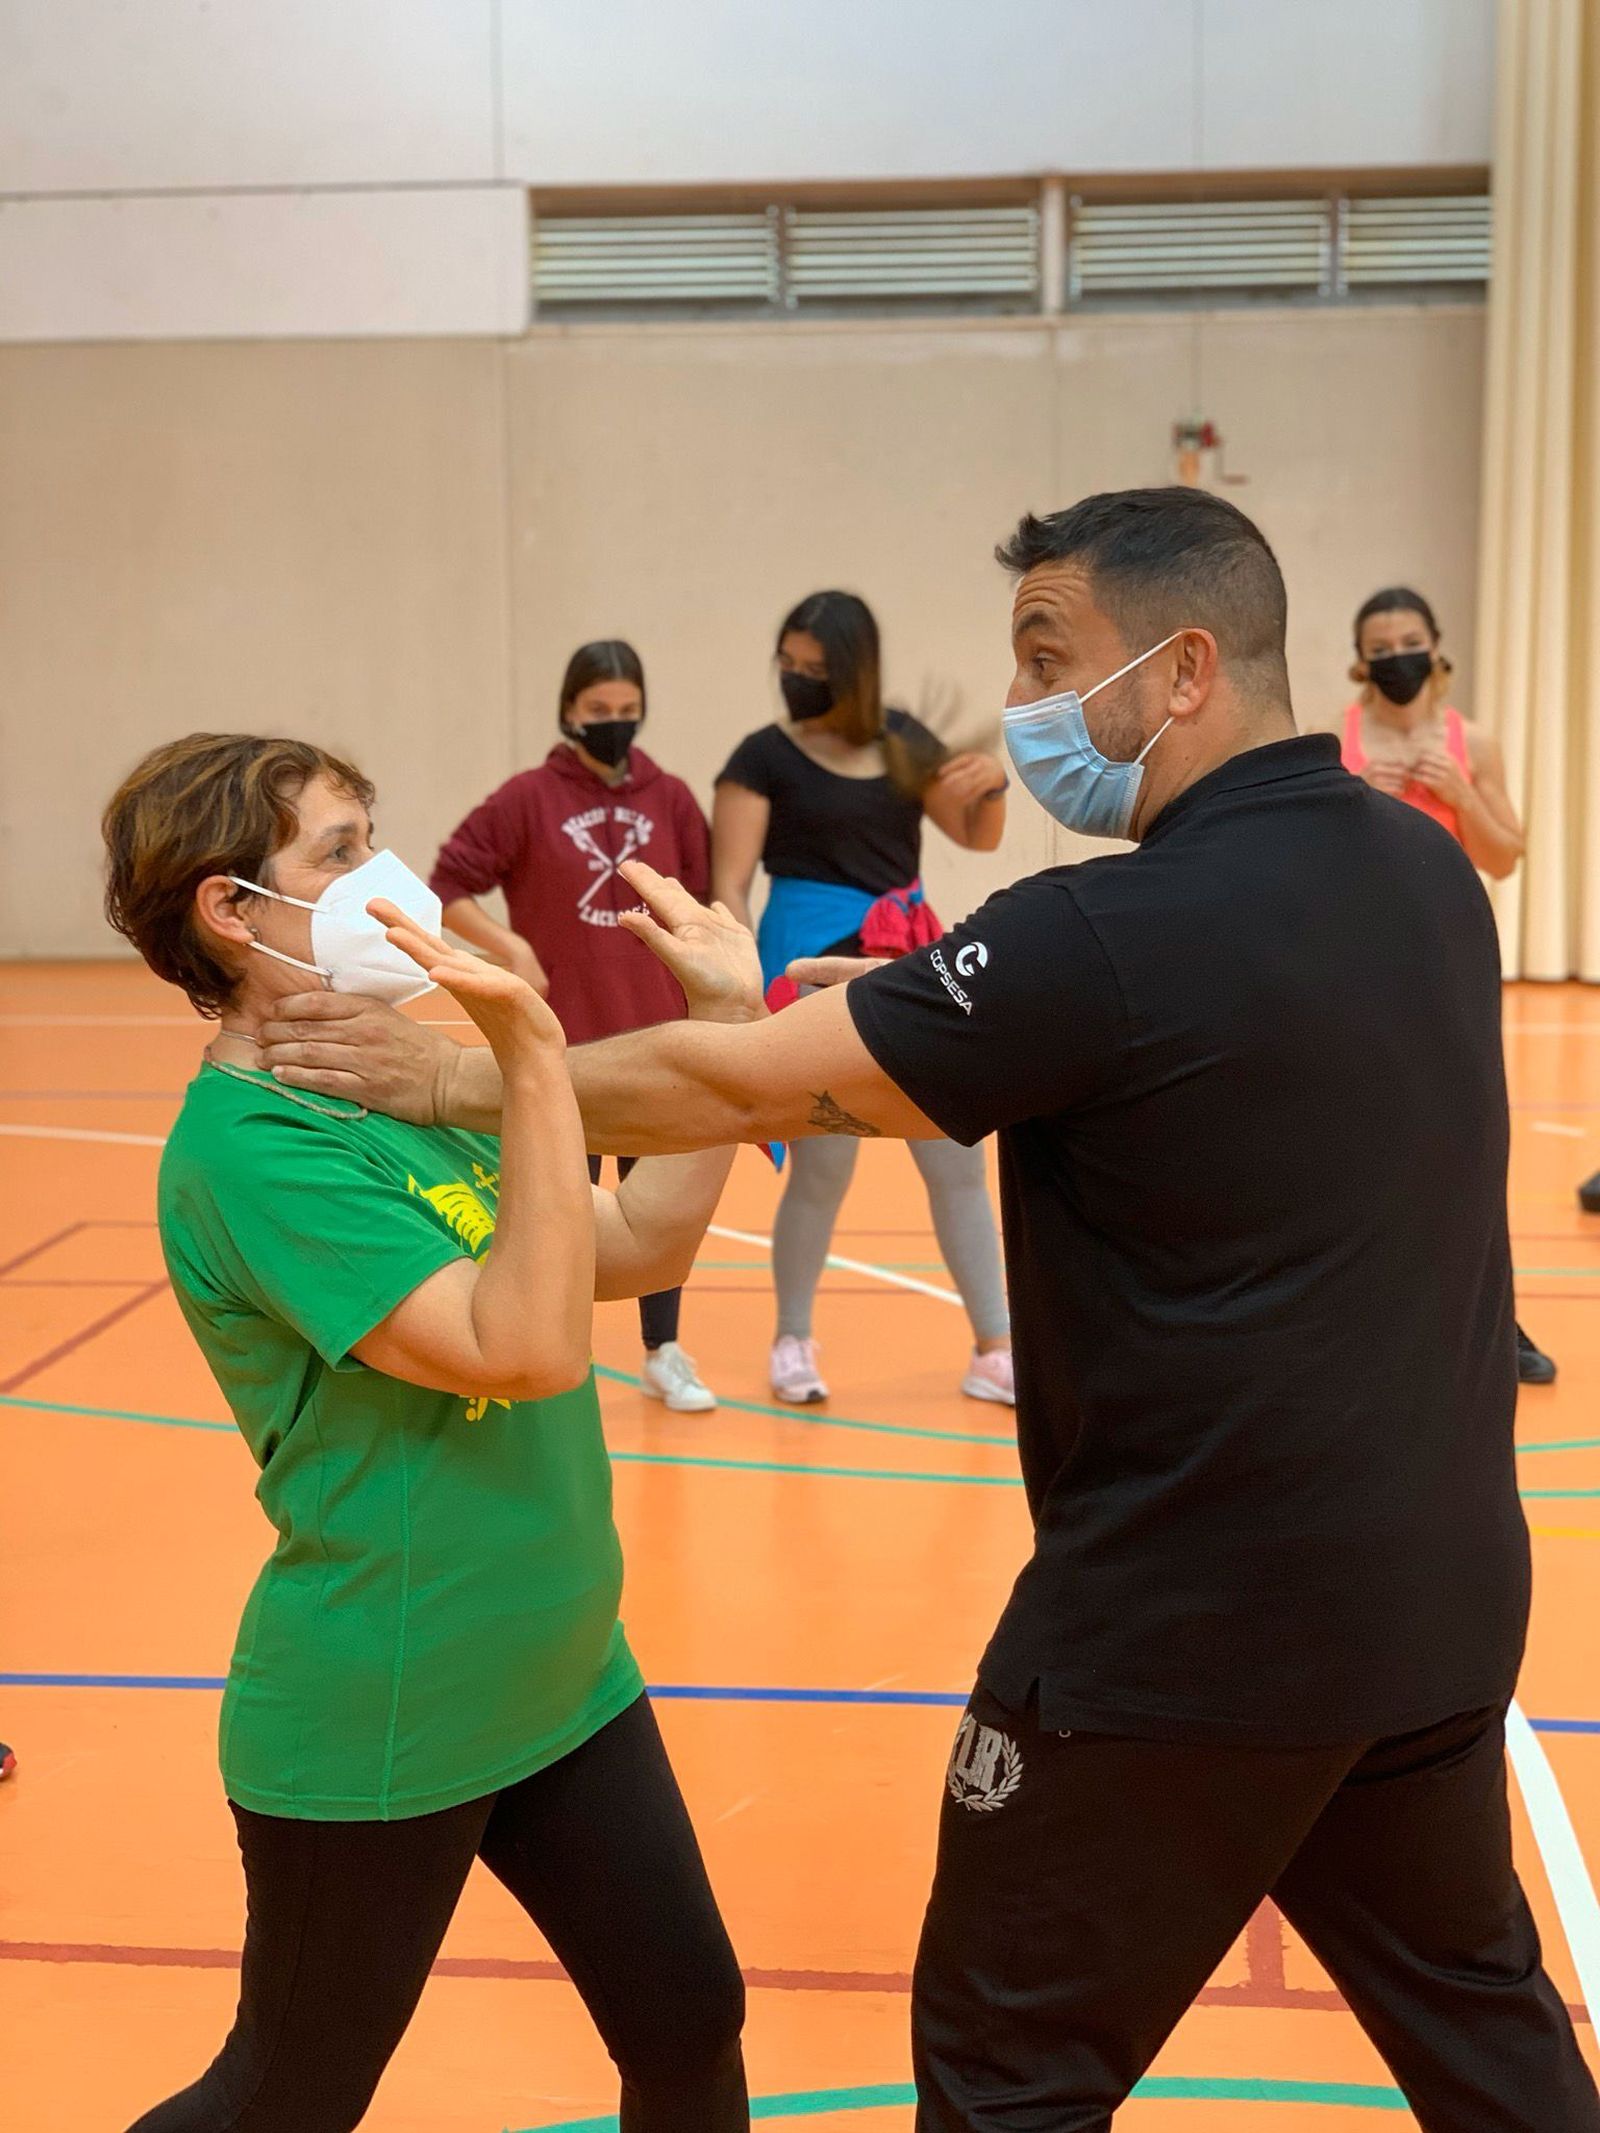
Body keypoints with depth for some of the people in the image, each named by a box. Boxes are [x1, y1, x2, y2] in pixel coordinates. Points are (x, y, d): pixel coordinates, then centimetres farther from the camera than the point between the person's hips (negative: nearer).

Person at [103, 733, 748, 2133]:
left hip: (564, 1677, 8)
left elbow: (639, 1249, 9)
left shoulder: (396, 1095, 5)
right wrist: (538, 1057, -34)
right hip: (373, 1734, -7)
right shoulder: (247, 1148, -22)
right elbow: (527, 1348, -30)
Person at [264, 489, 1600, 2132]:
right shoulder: (1430, 871, 1)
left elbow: (738, 1090, -16)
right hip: (1443, 1594, 8)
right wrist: (775, 1008, 10)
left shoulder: (1112, 934, -22)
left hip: (1192, 1626, -7)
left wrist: (464, 1079, -1)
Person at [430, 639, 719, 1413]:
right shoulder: (527, 798, -6)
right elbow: (446, 889, -5)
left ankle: (664, 1353, 26)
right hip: (563, 1042, -3)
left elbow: (702, 905, 8)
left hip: (658, 1038, 3)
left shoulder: (672, 799, 3)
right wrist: (511, 949, -13)